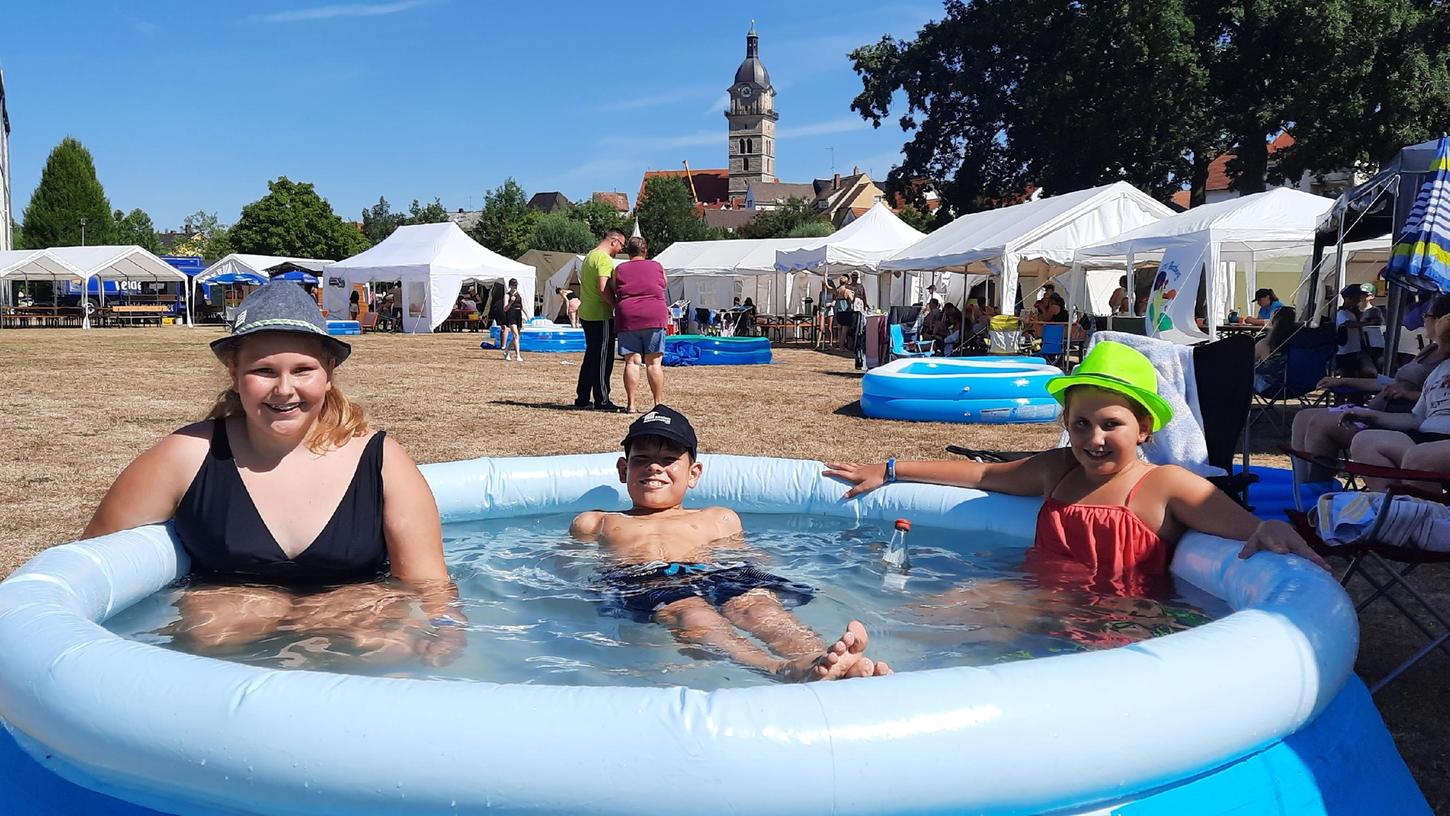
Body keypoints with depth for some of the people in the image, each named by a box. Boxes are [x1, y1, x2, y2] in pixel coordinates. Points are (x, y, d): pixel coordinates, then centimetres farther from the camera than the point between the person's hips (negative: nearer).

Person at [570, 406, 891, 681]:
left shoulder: (720, 519, 35)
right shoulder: (595, 522, 33)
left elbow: (741, 557, 26)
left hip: (721, 578, 3)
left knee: (759, 606, -35)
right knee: (695, 617, -40)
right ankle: (785, 669, -69)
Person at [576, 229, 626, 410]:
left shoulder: (589, 256, 17)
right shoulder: (604, 259, -14)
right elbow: (603, 288, -25)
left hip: (586, 314, 10)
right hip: (601, 316, -10)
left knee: (591, 356, 17)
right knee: (603, 358, -4)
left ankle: (582, 398, 21)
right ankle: (602, 400, -1)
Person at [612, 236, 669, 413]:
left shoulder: (619, 270, 8)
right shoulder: (658, 267, 9)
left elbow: (613, 294, 9)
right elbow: (663, 288, 14)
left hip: (627, 319, 1)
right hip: (654, 317, 0)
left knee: (632, 362, 2)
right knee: (654, 362, 1)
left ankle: (630, 404, 0)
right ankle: (658, 403, 1)